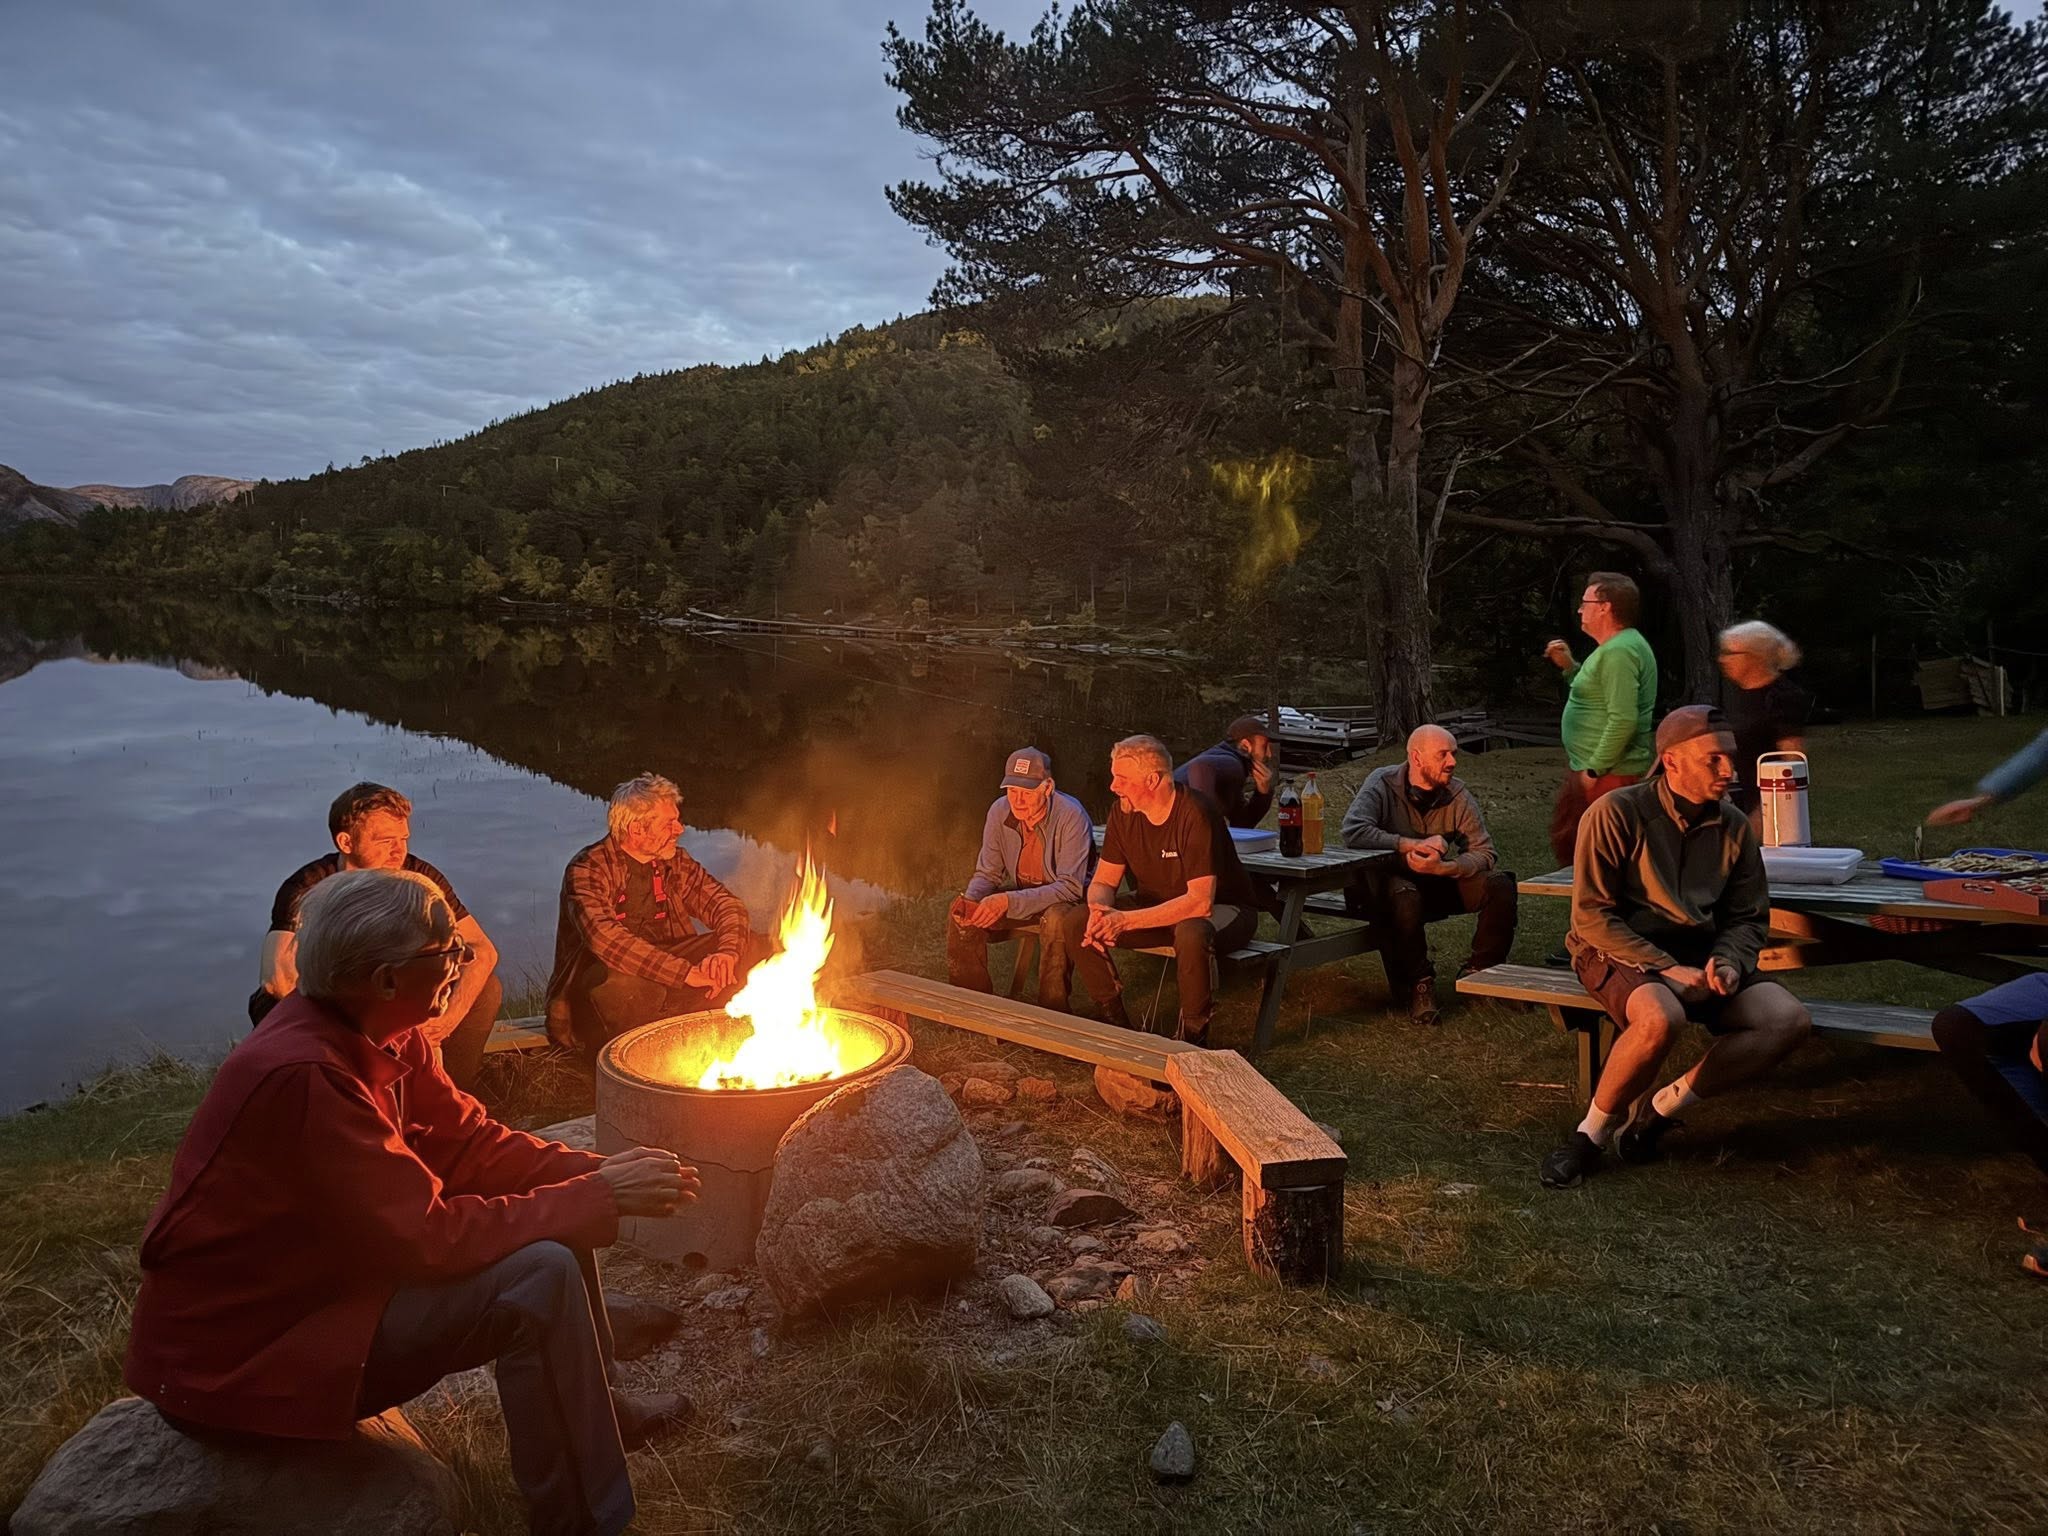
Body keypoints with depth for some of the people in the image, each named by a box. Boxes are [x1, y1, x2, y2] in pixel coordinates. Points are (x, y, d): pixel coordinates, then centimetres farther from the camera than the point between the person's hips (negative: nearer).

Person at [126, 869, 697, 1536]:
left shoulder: (384, 1035, -4)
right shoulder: (303, 1076, -31)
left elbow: (470, 1142, 2)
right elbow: (432, 1234, -30)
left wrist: (598, 1173, -11)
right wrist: (598, 1199, -23)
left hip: (321, 1273, 9)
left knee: (557, 1217, 7)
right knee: (540, 1278, -23)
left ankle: (596, 1406, 26)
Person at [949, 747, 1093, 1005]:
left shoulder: (1071, 816, -25)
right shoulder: (999, 812, -9)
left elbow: (1071, 887, -28)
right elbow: (988, 874, 0)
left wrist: (1009, 901, -37)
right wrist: (971, 899, -24)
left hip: (1065, 902, -5)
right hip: (1020, 894, 5)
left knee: (1056, 920, -38)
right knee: (961, 919, -16)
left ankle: (1052, 1011, -22)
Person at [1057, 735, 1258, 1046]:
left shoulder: (1195, 814, -26)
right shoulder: (1123, 813, -6)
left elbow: (1201, 901, -32)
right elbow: (1102, 882, 0)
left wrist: (1126, 920, -35)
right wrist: (1101, 912, -25)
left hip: (1221, 911, -6)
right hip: (1159, 911, 6)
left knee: (1190, 934, -41)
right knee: (1077, 923, -13)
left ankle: (1194, 1036, -18)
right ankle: (1116, 1022, 0)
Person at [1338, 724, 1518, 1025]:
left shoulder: (1458, 795, -6)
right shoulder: (1382, 783, -16)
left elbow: (1485, 853, -12)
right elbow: (1352, 831, -32)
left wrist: (1443, 868, -32)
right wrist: (1415, 845, -33)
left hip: (1439, 881, 4)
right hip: (1388, 880, -4)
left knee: (1500, 885, -17)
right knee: (1404, 897, -38)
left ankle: (1479, 972, 2)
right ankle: (1418, 983, -16)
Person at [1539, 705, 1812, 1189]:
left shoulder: (1734, 827, 6)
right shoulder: (1617, 813, -12)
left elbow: (1749, 917, 13)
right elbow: (1591, 916, -14)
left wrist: (1728, 962, -10)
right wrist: (1665, 968, -22)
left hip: (1698, 953, 6)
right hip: (1621, 951, -6)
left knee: (1790, 1020, -17)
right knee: (1659, 1019, -38)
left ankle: (1659, 1108, -8)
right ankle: (1592, 1134, -13)